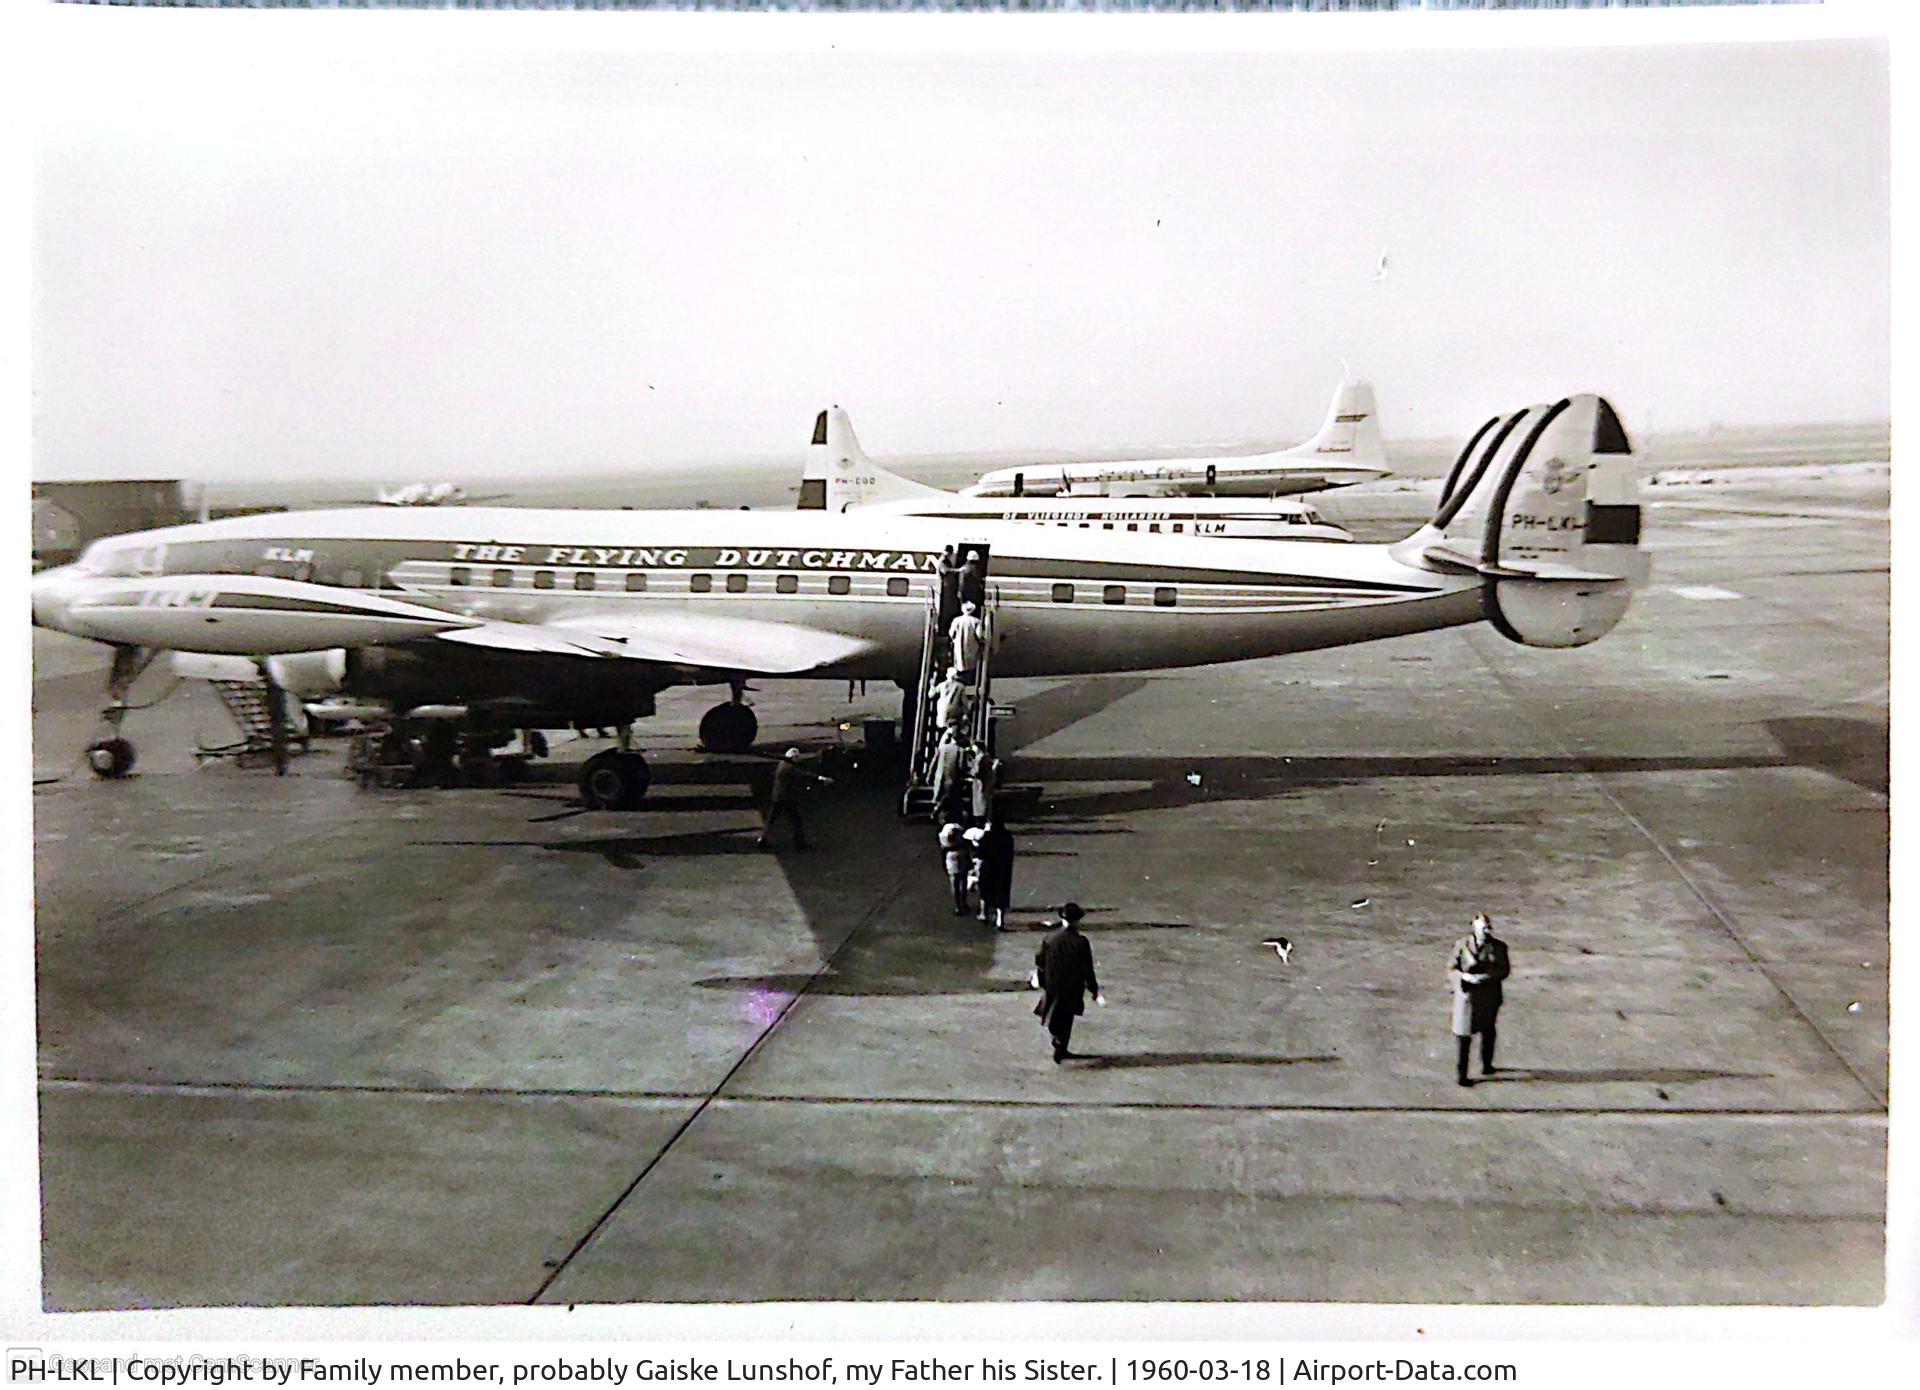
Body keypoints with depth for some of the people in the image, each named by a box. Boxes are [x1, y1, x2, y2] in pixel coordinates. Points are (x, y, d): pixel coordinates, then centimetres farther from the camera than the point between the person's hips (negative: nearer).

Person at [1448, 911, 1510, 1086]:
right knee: (1463, 1034, -4)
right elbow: (1451, 969, -4)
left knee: (1488, 1032, 17)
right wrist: (1466, 977, -22)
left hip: (1489, 997, 2)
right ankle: (1461, 1074, 3)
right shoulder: (1461, 945, -4)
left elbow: (1504, 969, -5)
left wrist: (1485, 976, -20)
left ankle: (1486, 1065, 37)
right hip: (1467, 995, -2)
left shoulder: (1498, 947, 0)